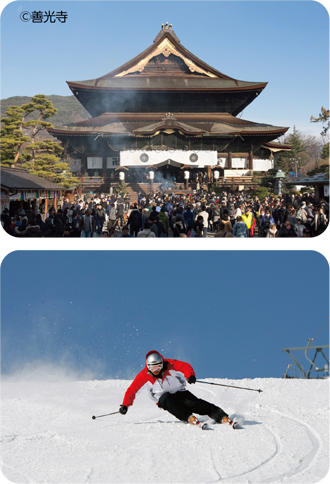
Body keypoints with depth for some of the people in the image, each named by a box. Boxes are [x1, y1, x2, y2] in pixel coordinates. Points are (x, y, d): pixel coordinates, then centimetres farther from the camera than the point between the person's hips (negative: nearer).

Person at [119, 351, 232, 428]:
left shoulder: (170, 365, -12)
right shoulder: (144, 375, -10)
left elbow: (186, 366, -18)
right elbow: (132, 390, -5)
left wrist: (190, 375, -39)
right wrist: (125, 405, -14)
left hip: (180, 392, 0)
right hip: (163, 398, 0)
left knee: (195, 403, -25)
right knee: (169, 400, -36)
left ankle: (222, 417, -31)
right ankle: (189, 417, -47)